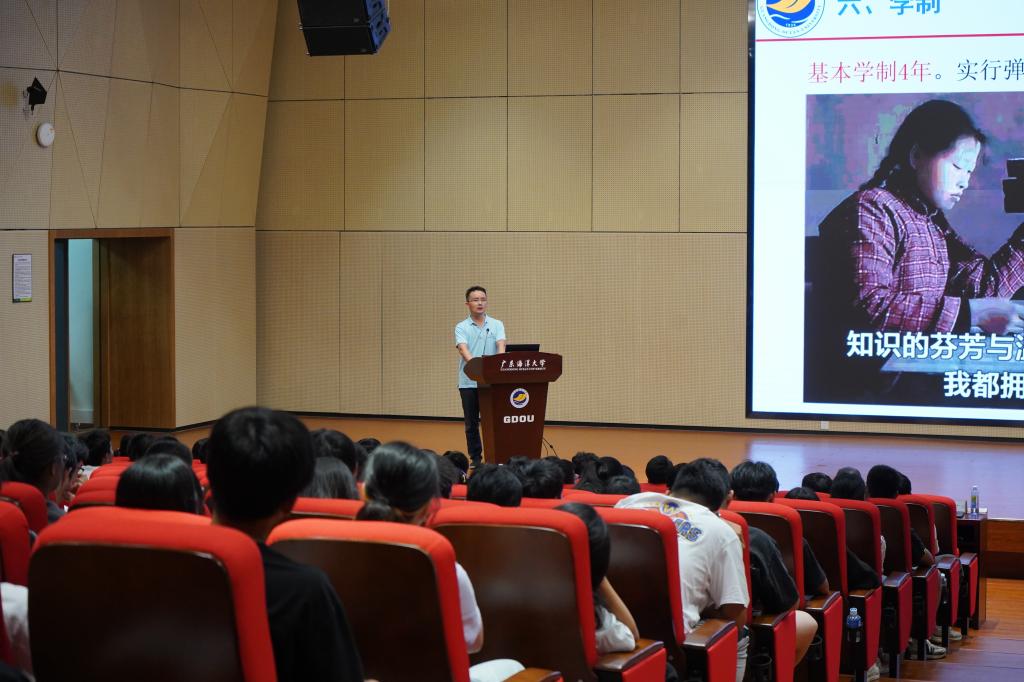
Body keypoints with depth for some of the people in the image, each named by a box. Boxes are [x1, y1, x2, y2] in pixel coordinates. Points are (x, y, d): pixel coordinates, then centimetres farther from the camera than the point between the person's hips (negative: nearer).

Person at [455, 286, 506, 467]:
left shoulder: (497, 325, 3)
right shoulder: (461, 328, -1)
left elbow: (501, 346, -12)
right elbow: (463, 350, -17)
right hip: (469, 382, 0)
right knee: (472, 424, 6)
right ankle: (475, 459, 14)